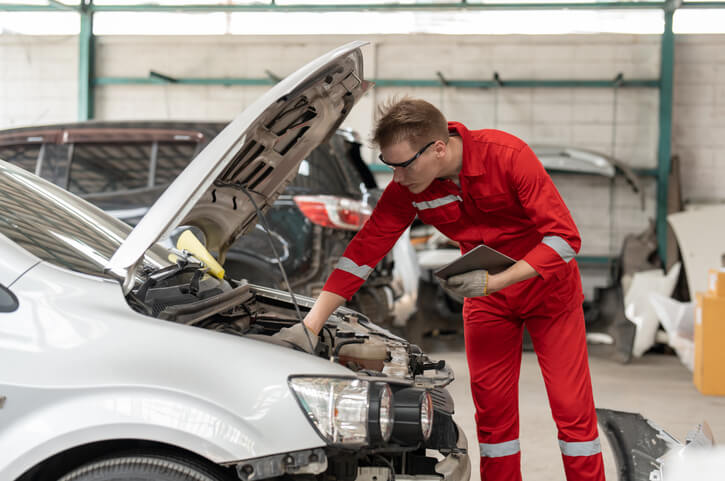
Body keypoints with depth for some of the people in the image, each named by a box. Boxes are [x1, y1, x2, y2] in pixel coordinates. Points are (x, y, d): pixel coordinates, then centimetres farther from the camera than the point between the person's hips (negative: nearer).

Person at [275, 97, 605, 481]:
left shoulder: (509, 155, -28)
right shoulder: (408, 187, -16)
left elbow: (565, 237, -26)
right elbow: (364, 250, -14)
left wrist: (493, 281, -34)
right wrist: (309, 327, -19)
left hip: (548, 286, -3)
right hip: (486, 294, 4)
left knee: (572, 406, -2)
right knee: (492, 406, 3)